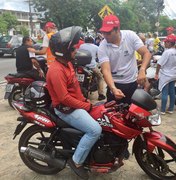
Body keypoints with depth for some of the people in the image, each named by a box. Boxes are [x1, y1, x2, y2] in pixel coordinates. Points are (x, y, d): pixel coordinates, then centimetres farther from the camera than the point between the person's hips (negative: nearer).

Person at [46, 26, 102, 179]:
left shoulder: (67, 63, 9)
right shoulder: (56, 70, -24)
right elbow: (64, 98, -26)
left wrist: (85, 101, 7)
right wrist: (85, 106, -18)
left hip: (77, 104, 10)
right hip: (66, 109, -10)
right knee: (95, 130, -22)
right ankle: (76, 161, -4)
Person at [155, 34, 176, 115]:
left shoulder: (167, 52, -21)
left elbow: (159, 64, -20)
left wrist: (157, 73, -8)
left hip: (165, 76, -7)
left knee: (164, 93, 1)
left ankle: (162, 110, 9)